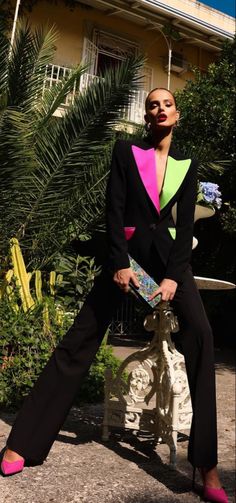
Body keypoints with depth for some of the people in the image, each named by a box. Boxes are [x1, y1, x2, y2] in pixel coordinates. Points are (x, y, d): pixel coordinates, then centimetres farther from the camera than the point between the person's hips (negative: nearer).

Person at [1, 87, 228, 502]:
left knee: (200, 334, -19)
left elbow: (185, 224, 3)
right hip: (128, 250, -1)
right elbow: (114, 209, -5)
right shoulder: (126, 150, 5)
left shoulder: (187, 164, 11)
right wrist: (119, 263, -15)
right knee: (80, 339, -4)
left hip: (168, 253, 2)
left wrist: (173, 276, -9)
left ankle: (207, 466, -10)